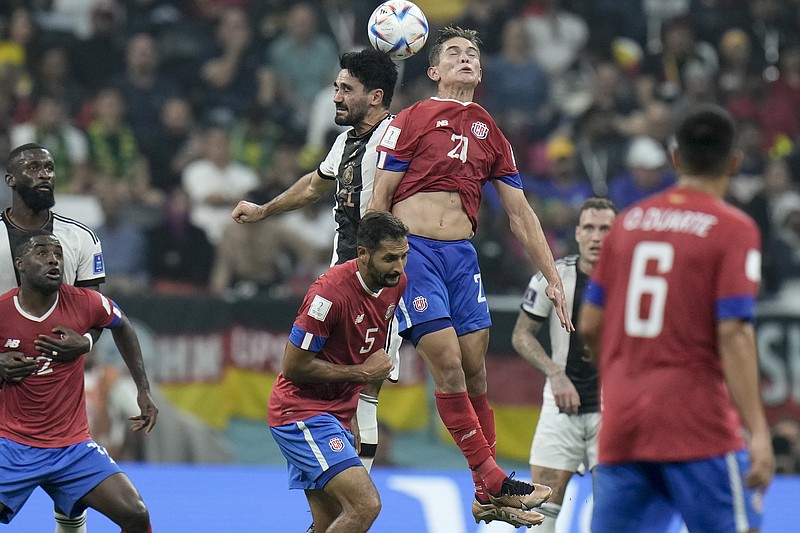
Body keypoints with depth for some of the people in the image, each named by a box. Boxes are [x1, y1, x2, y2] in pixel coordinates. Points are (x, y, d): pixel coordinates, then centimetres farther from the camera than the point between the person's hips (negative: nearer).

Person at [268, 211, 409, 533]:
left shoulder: (396, 283, 3)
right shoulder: (331, 292, -24)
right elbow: (294, 366, -19)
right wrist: (362, 372, -15)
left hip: (337, 417, 9)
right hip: (302, 413, -9)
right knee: (366, 506, -22)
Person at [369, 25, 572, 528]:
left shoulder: (488, 132, 14)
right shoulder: (412, 120, 0)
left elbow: (521, 213, 17)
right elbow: (379, 199, 0)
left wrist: (553, 277, 14)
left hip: (462, 255, 5)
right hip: (413, 248, -5)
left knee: (475, 369, 2)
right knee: (447, 363, -12)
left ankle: (487, 497, 6)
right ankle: (493, 480, -10)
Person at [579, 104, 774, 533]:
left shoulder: (629, 221, 11)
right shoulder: (734, 229, -5)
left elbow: (590, 325, 14)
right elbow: (733, 335, -14)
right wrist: (757, 432, -16)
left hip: (620, 424, 5)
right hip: (698, 425, -5)